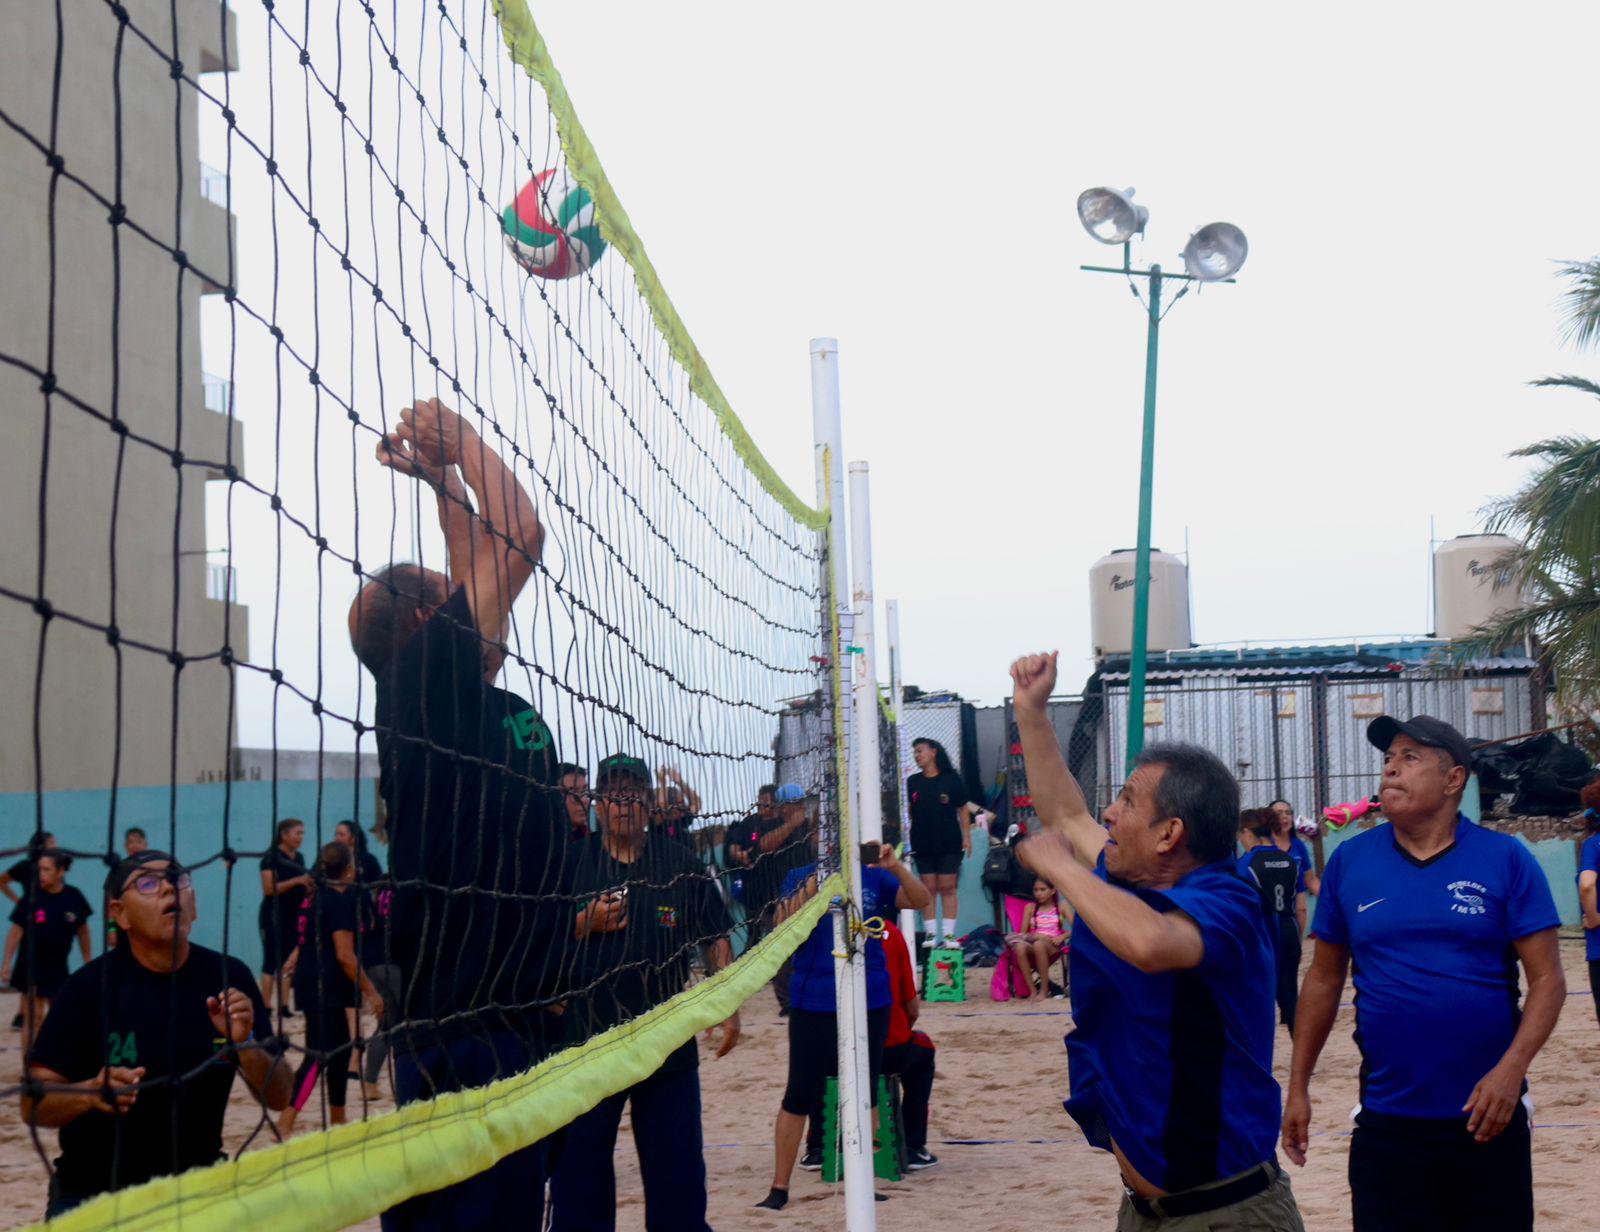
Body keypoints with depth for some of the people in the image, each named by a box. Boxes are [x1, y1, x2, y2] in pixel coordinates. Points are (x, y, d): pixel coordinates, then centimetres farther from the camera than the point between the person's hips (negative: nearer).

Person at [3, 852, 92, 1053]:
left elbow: (82, 931, 4)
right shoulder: (32, 896, -12)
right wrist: (7, 962, -11)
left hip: (58, 967, 3)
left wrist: (88, 963, 8)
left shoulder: (74, 896, -7)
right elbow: (16, 930, -7)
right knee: (33, 1017, -5)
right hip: (31, 966, -3)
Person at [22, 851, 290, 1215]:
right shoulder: (90, 984, -11)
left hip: (196, 1189, 3)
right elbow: (33, 1104, -12)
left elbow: (279, 1097, -3)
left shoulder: (228, 977, -5)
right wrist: (90, 1093, -31)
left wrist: (244, 1044, -21)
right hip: (93, 1194, -3)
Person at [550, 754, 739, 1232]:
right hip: (586, 1037, 0)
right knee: (578, 1164, 3)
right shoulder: (570, 864, 4)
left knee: (678, 1169, 4)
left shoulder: (682, 864, 6)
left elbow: (716, 938, 8)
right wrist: (585, 924, -13)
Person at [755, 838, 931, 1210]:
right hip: (813, 1003, -2)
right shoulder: (801, 878, 1)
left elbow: (920, 901, -3)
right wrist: (807, 893, -23)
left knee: (865, 1094, 8)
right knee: (799, 1095, 0)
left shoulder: (874, 877, 5)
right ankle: (779, 1187, 5)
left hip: (869, 1001, 2)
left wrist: (896, 867, -18)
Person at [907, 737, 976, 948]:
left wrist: (967, 836, -1)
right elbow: (908, 810, 9)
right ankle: (931, 934, 6)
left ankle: (949, 933, 2)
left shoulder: (951, 779, 0)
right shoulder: (913, 782, 7)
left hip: (949, 843, -2)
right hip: (922, 844, 2)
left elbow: (963, 809, 3)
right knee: (928, 889, 3)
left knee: (947, 888, -1)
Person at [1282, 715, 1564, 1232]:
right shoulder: (1349, 860, 2)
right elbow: (1324, 979, 9)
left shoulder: (1506, 860, -4)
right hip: (1386, 1122, 1)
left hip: (1486, 1117, -1)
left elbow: (1547, 979, -6)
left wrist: (1511, 1070, -20)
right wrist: (1298, 1087, 6)